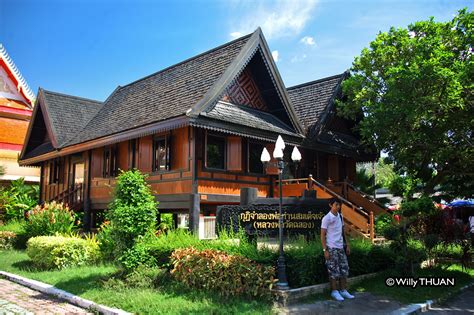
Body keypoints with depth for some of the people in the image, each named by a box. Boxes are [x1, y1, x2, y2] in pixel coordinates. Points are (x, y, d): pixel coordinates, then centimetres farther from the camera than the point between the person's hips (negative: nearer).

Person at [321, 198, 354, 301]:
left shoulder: (340, 216, 9)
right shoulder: (327, 218, -12)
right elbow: (323, 235, -11)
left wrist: (347, 245, 14)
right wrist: (325, 250, -15)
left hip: (341, 247, 7)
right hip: (332, 248, -7)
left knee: (344, 269, 9)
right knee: (334, 271, -1)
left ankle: (343, 290, 20)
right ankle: (334, 292, 12)